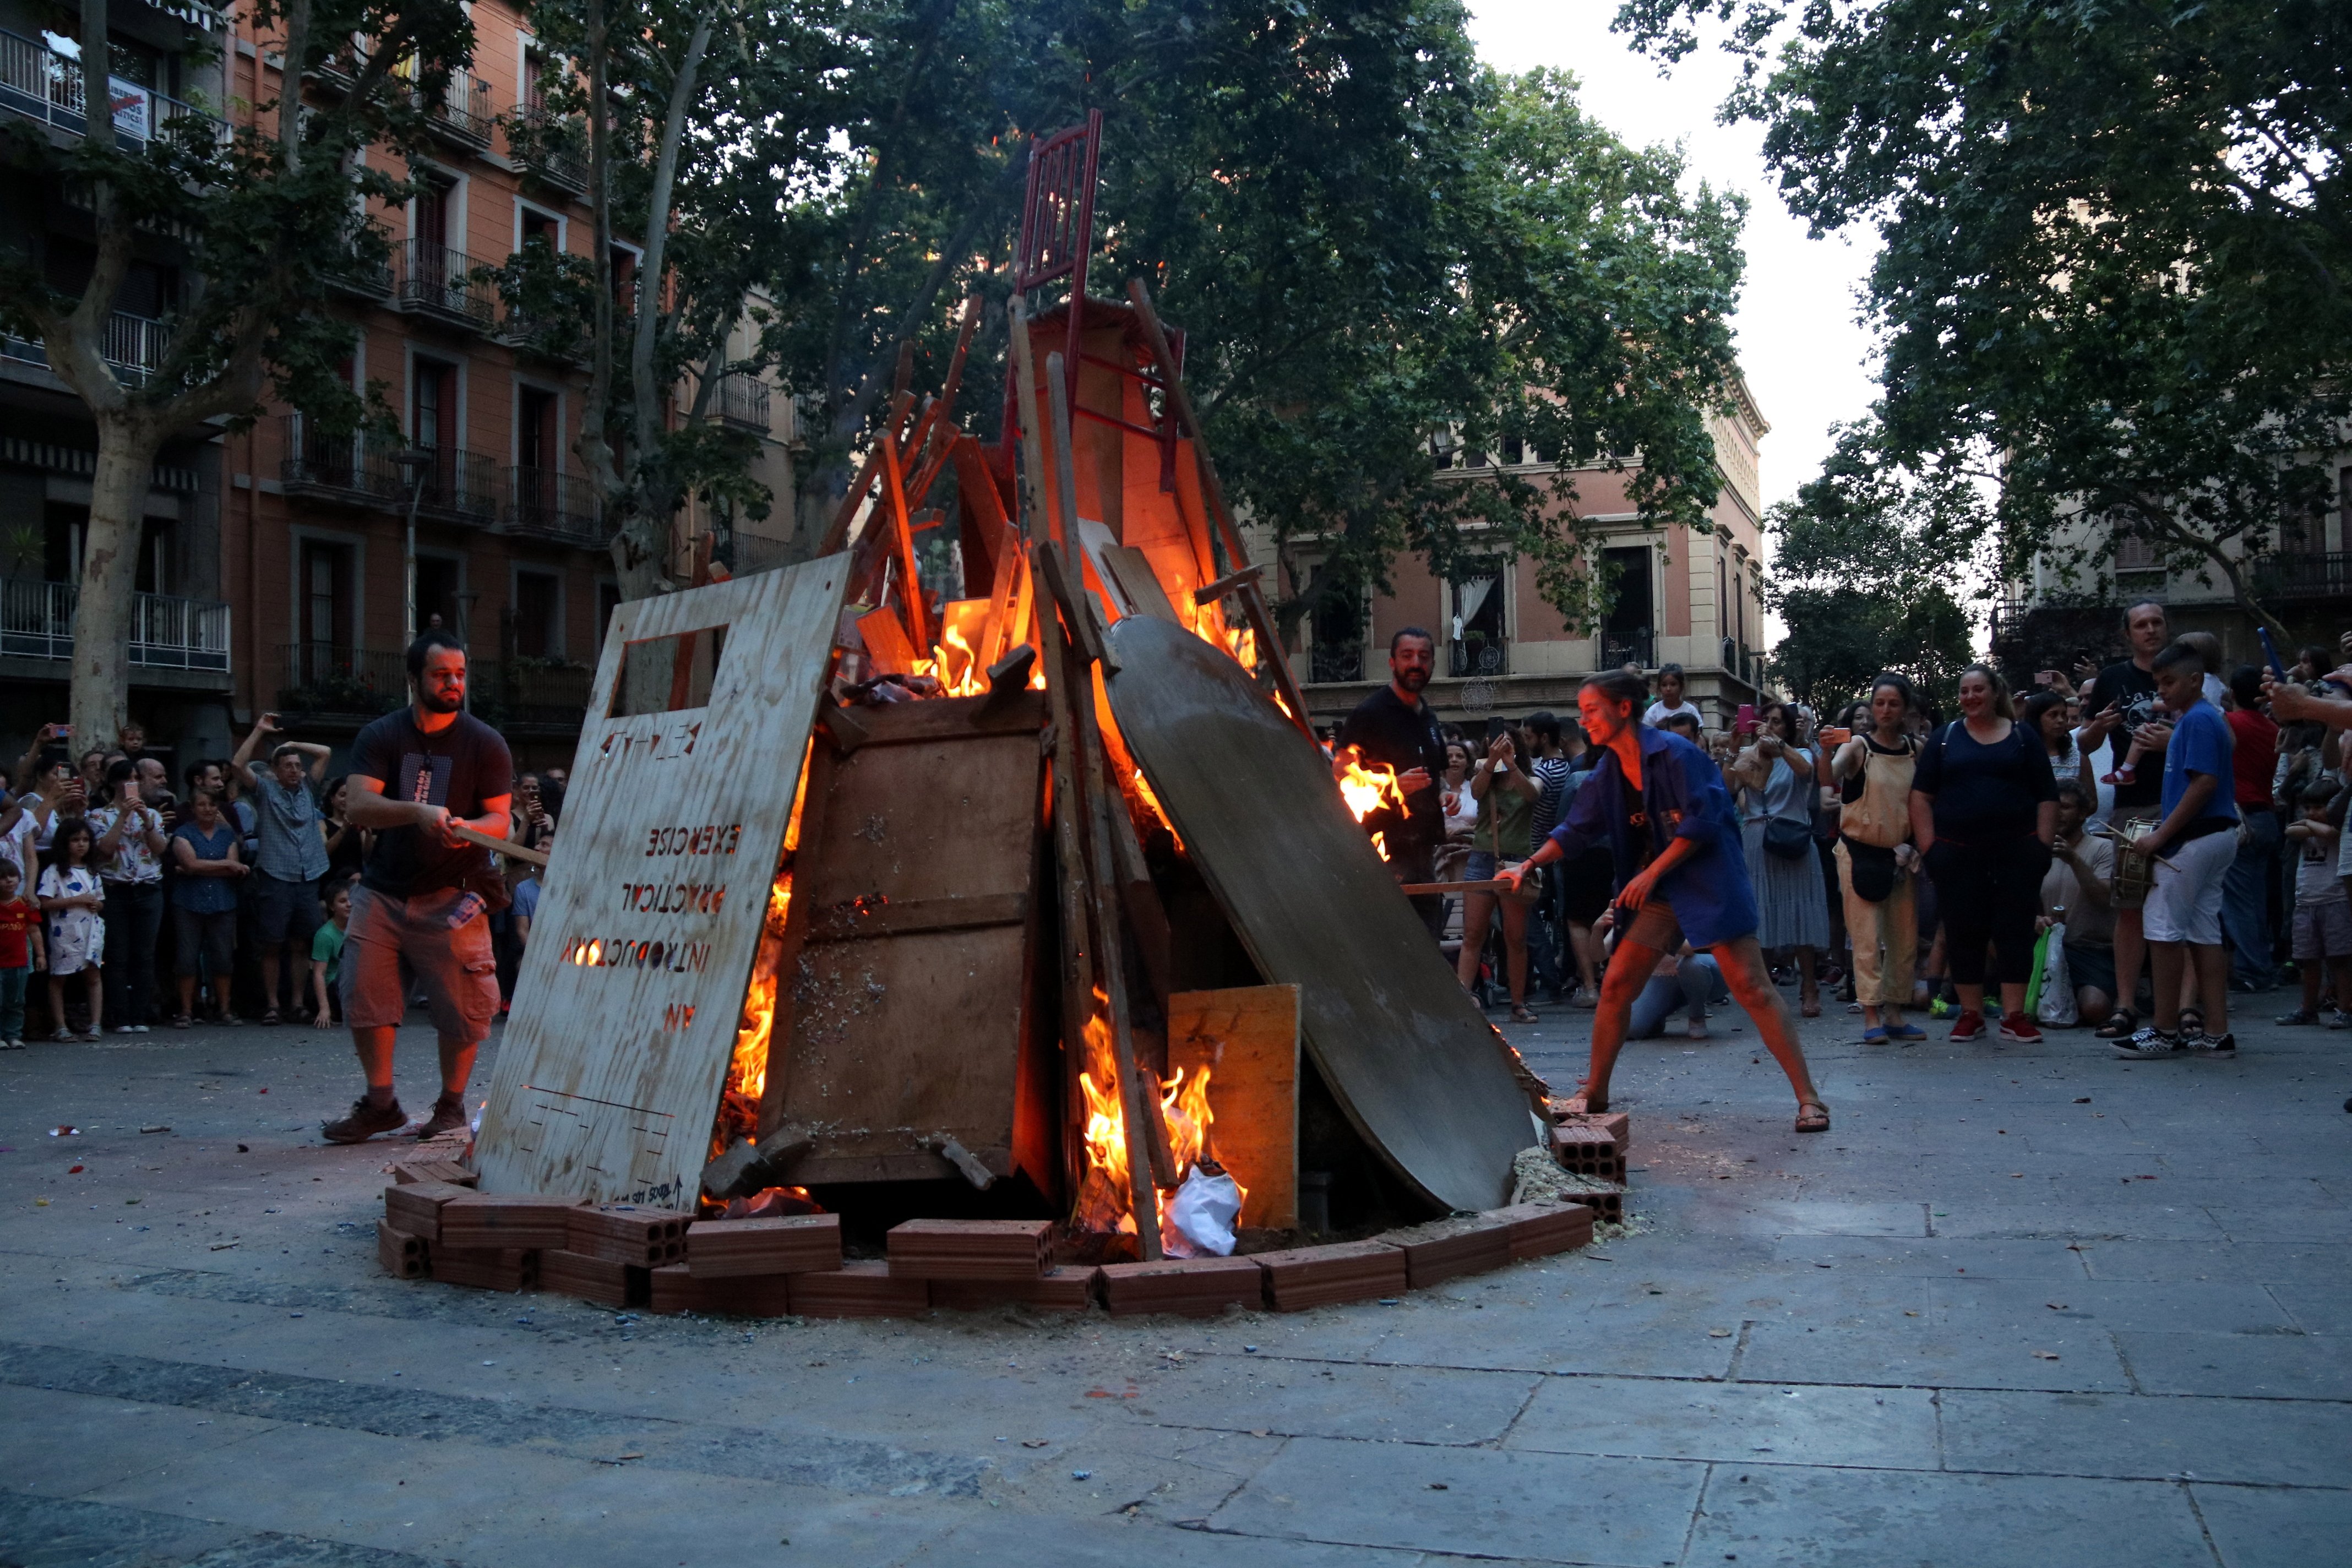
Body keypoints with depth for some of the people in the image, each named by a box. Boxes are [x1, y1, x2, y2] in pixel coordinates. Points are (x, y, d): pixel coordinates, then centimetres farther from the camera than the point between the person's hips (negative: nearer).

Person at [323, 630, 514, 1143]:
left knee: (460, 1006, -3)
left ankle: (451, 1105, 16)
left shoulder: (486, 744, 1)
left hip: (451, 895, -2)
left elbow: (499, 821, -4)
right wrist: (417, 812, -28)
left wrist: (468, 829, -27)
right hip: (383, 889, 2)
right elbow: (358, 806, -11)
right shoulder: (380, 737, 5)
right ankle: (381, 1104, 15)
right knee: (363, 995, 0)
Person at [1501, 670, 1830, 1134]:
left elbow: (1702, 822, -18)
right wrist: (1529, 864, -2)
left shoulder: (1674, 753, -14)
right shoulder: (1609, 773, 7)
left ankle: (1808, 1097, -5)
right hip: (1658, 890, 7)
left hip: (1710, 882, -7)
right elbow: (1576, 830, 10)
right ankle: (1595, 1094, 13)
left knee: (1751, 987, -10)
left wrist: (1651, 873, -17)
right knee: (1616, 983, 1)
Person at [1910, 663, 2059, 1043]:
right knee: (1963, 933, 2)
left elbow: (2047, 798, 6)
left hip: (2016, 851, -1)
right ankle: (1971, 1014, 12)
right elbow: (1921, 797, 6)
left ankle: (2015, 1016, 5)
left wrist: (2042, 846, -4)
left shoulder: (2024, 738, 8)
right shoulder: (1944, 738, 9)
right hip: (1958, 853, 1)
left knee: (2015, 930, -1)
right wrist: (1929, 847, -3)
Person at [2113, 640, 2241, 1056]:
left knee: (2163, 929, -7)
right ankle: (2216, 1032, 11)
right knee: (2204, 932, 10)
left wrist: (2162, 834, -20)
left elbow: (2205, 782, -20)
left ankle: (2166, 1032, -4)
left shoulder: (2198, 720, -13)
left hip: (2194, 839, -10)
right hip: (2217, 836, 10)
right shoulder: (2200, 718, 18)